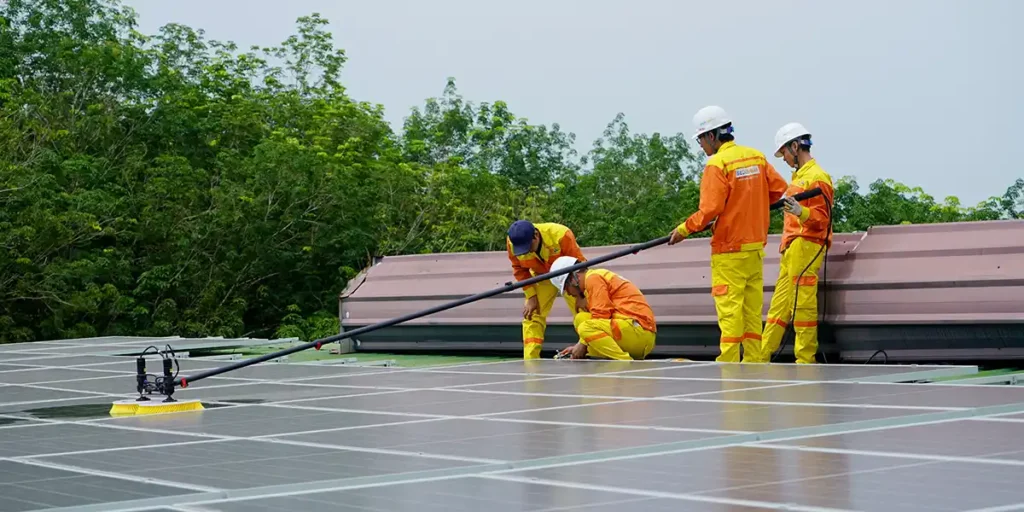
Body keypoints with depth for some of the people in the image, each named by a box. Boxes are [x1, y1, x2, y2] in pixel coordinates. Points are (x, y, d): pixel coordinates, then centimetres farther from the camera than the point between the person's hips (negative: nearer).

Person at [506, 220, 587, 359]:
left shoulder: (560, 235, -37)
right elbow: (520, 269, -9)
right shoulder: (512, 242, -27)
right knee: (532, 316, -5)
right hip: (542, 277, 3)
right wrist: (531, 297, -14)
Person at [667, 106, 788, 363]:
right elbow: (779, 188, 11)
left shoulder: (717, 163, -14)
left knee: (729, 308, -5)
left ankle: (728, 363, -5)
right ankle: (753, 362, 12)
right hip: (756, 245, 7)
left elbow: (709, 210, -18)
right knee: (753, 306, 10)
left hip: (729, 249, -7)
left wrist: (684, 230, -6)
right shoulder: (757, 156, 7)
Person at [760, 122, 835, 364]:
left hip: (806, 247, -10)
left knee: (803, 306, -10)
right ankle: (761, 357, 12)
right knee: (779, 305, 10)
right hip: (792, 249, 10)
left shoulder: (816, 177, -9)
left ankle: (805, 360, -8)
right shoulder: (799, 176, 20)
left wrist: (801, 212, -31)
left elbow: (823, 219, -15)